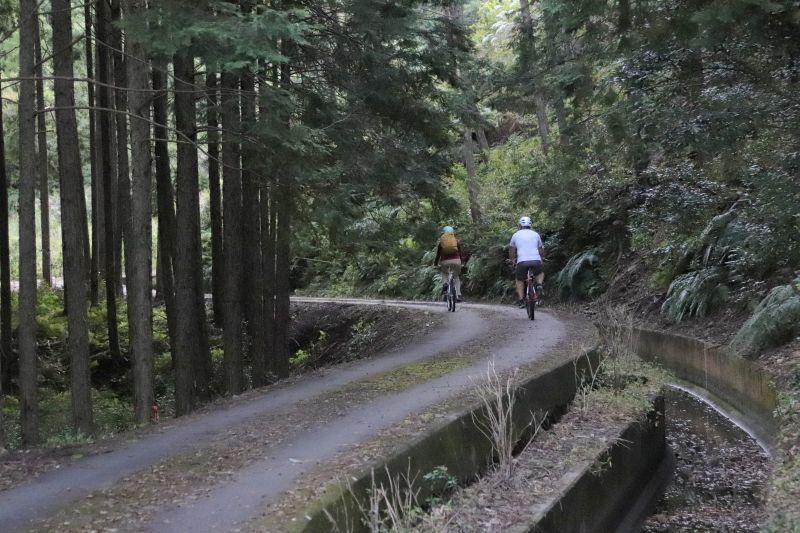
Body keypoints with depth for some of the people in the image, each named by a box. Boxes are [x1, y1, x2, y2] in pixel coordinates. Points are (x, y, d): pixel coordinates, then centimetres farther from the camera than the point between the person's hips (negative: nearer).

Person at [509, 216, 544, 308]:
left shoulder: (516, 235, 15)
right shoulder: (535, 234, 18)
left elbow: (511, 250, 24)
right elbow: (541, 249, 26)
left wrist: (512, 260, 40)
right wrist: (541, 258, 43)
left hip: (522, 261, -1)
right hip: (536, 261, 1)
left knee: (519, 280, 18)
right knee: (540, 273, 30)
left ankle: (521, 300, 5)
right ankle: (539, 284, 1)